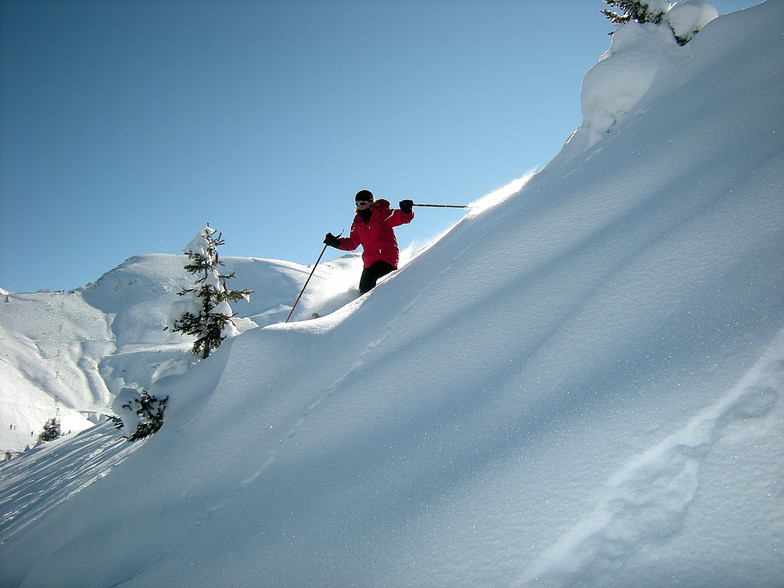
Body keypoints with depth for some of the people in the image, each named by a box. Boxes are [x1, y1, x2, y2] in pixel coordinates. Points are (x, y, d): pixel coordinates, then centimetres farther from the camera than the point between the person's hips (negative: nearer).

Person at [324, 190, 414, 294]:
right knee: (363, 288, 1)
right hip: (370, 262, 6)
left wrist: (407, 211, -31)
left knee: (369, 278, -28)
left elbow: (403, 217, -9)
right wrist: (336, 243, 6)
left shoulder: (383, 214, -3)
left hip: (387, 258, -6)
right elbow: (352, 243, 20)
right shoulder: (357, 223, 13)